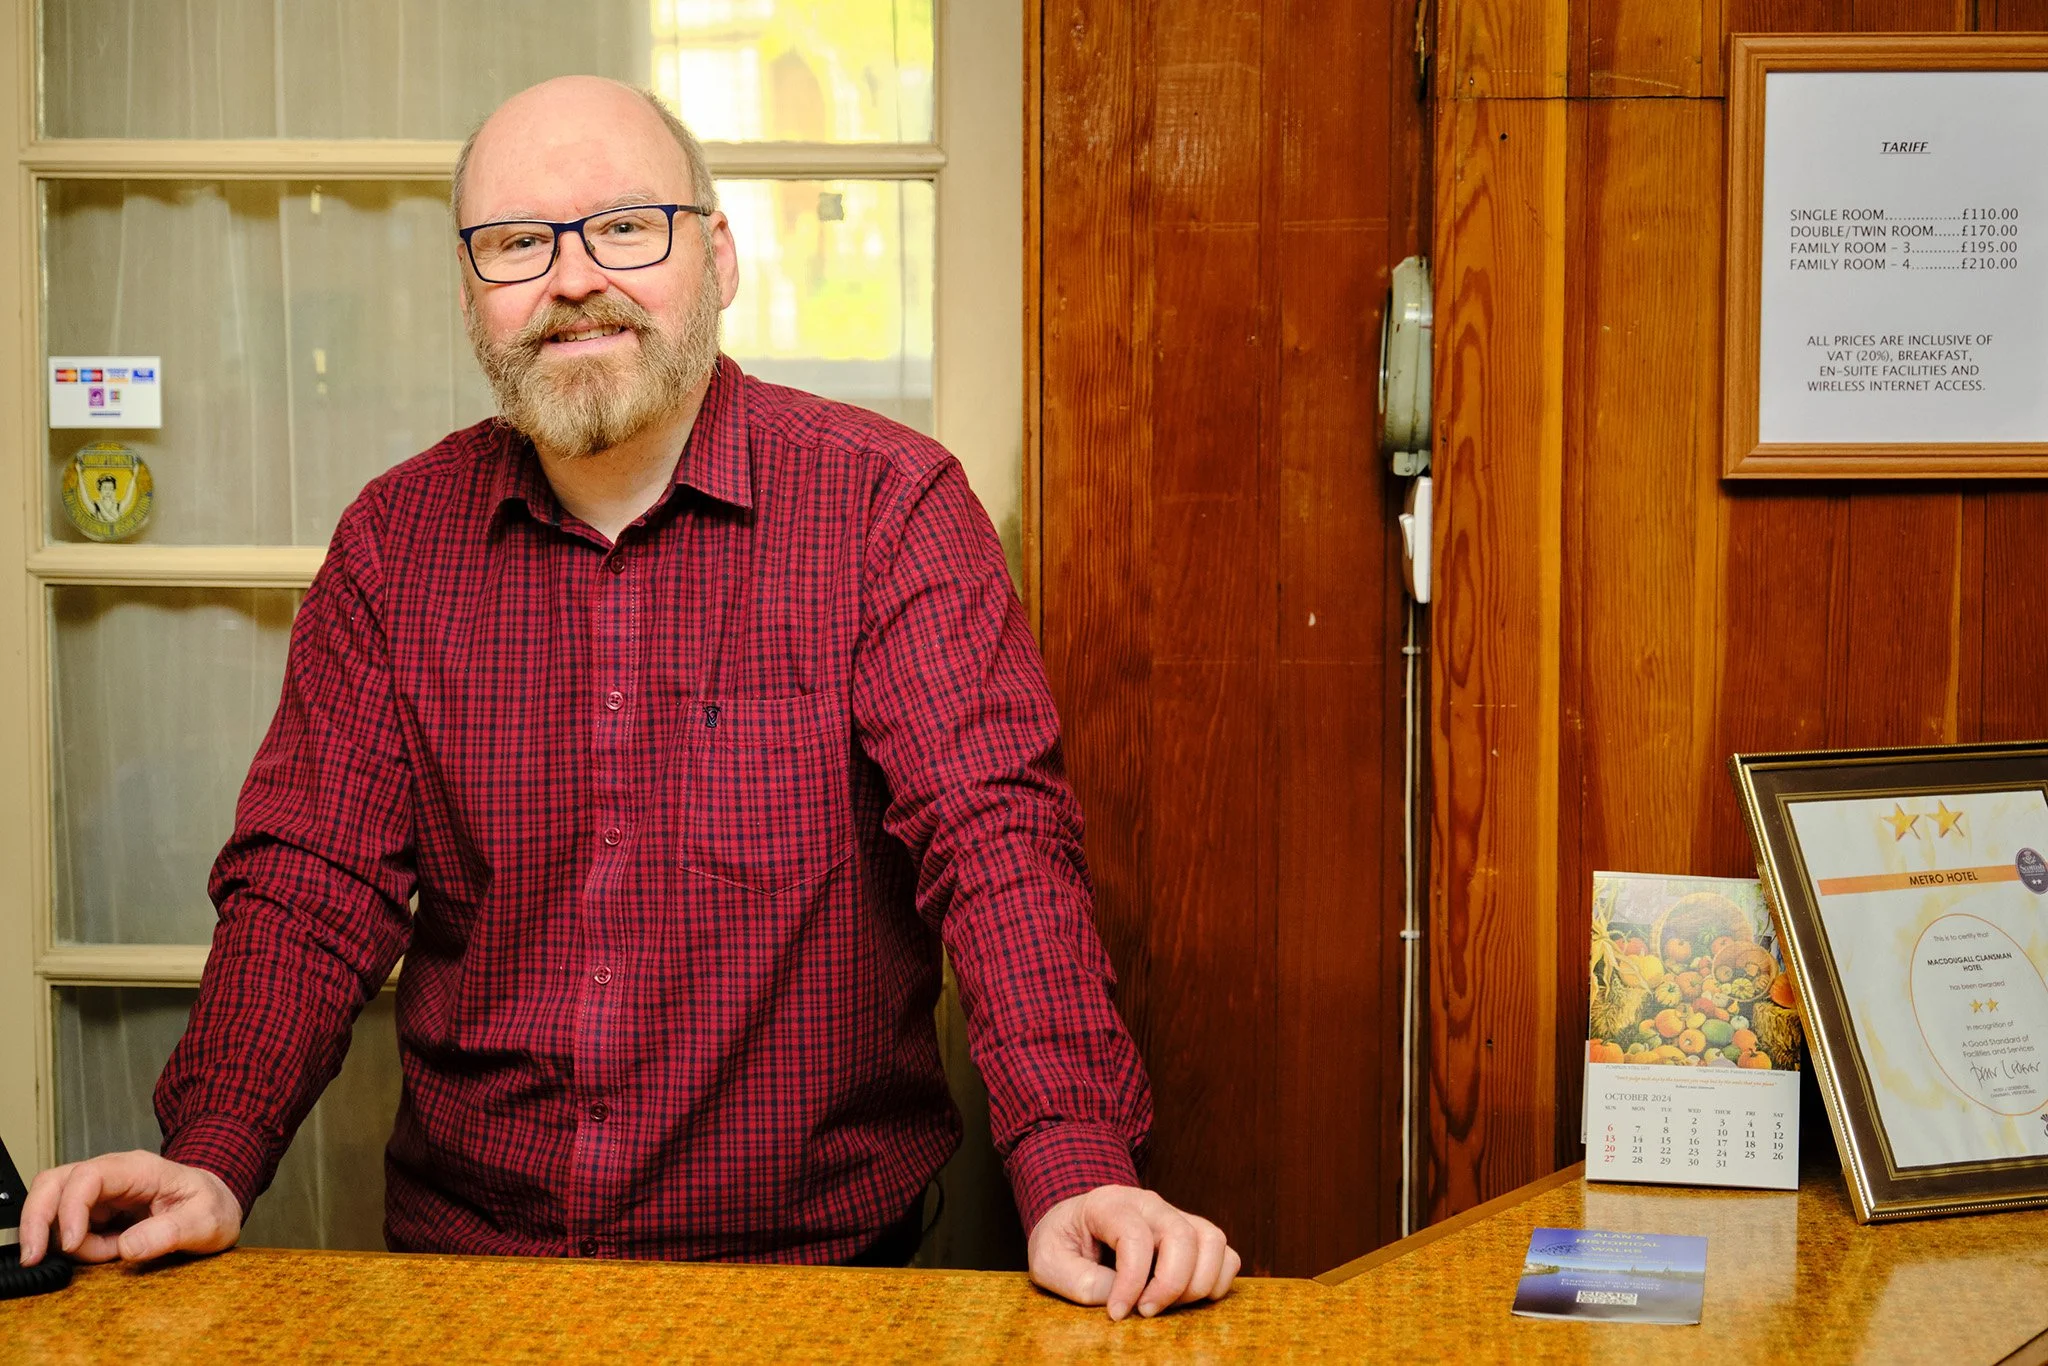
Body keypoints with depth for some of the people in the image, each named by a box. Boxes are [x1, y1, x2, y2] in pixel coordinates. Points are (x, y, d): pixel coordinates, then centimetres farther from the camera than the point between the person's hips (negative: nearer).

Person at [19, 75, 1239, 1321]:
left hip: (817, 1257, -2)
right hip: (468, 1253, 2)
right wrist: (213, 1161, -14)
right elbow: (315, 877, 3)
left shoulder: (889, 504, -5)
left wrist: (1075, 1170, -29)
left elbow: (994, 834, -15)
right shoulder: (395, 540, 6)